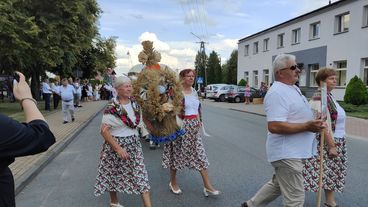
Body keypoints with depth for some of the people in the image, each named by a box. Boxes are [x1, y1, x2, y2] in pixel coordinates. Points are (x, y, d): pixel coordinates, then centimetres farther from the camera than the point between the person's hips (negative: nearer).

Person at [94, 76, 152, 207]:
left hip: (133, 145, 4)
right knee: (114, 176, 15)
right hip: (115, 144, -4)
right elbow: (104, 131, -20)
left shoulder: (135, 104, 0)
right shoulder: (112, 108, -17)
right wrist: (118, 148, -23)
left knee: (141, 174, 1)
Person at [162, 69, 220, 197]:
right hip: (180, 126, -6)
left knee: (200, 154, 5)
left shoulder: (194, 91, 11)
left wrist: (198, 121, 10)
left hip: (194, 127, 6)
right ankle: (173, 182, 30)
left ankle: (207, 186, 12)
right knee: (177, 153, 8)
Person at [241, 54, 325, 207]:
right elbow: (274, 126, -30)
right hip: (287, 153, -10)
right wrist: (307, 126, -25)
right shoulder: (277, 93, -21)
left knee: (278, 184, 25)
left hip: (292, 151, 10)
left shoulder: (293, 88, 12)